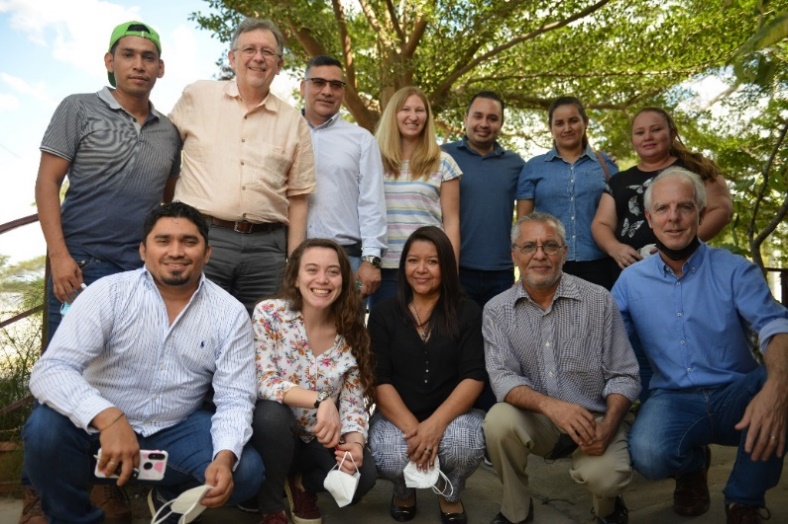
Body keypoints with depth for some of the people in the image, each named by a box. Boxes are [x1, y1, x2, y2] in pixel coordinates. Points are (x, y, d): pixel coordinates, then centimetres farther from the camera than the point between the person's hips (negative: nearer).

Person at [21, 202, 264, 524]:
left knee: (245, 471, -19)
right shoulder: (108, 293, -14)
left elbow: (235, 398, -11)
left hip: (176, 429, 1)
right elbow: (50, 370, -22)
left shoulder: (230, 313, -9)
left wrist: (224, 458, -31)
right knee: (46, 427, -29)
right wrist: (108, 417, -40)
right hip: (98, 424, -1)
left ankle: (170, 496, 16)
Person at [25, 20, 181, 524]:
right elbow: (48, 182, -1)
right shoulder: (78, 109, 3)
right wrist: (59, 254, -11)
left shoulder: (170, 131, 13)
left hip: (143, 269, 3)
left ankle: (106, 480, 21)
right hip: (81, 263, -3)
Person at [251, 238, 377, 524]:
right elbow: (262, 382, -23)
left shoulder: (352, 334, -7)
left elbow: (354, 402, -6)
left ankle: (301, 482, 12)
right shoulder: (268, 314, -15)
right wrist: (321, 400, -36)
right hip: (271, 430, -2)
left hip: (320, 440, 2)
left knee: (363, 474, -23)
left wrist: (354, 442, -27)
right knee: (272, 413, -35)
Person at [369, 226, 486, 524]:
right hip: (396, 417, 0)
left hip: (452, 414, 0)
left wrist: (436, 422, -24)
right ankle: (404, 491, 11)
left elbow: (473, 378, -8)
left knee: (465, 443, -33)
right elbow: (379, 381, -6)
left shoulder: (467, 313, 1)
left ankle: (451, 495, 6)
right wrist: (412, 428, -21)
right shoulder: (383, 314, 2)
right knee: (394, 458, -31)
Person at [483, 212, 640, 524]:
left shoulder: (598, 301, -6)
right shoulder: (497, 310, -4)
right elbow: (502, 378, -13)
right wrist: (549, 405, -32)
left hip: (595, 417, -1)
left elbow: (624, 376, -5)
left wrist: (607, 426, -22)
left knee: (604, 476, -28)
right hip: (536, 419, 1)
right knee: (499, 420, -29)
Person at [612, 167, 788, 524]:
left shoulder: (734, 270, -3)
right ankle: (692, 465, 11)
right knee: (648, 455, -32)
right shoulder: (631, 281, 4)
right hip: (674, 400, 1)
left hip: (738, 395, 0)